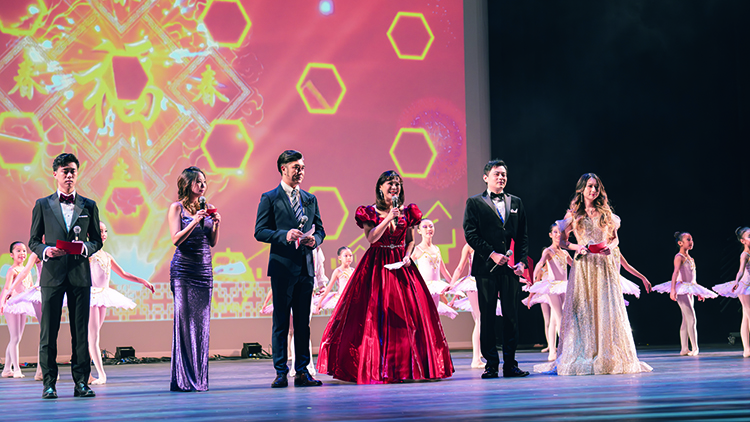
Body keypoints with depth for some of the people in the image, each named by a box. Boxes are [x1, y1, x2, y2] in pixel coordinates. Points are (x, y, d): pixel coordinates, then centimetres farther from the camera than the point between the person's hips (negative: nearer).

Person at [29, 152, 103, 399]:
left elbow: (97, 240, 14)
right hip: (52, 274, -1)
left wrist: (86, 247, -8)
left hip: (80, 274, 1)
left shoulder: (89, 206, 12)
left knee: (80, 332, 0)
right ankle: (49, 383, 5)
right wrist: (46, 250, -11)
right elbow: (33, 241, 10)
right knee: (48, 331, -2)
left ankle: (81, 382, 5)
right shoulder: (42, 205, 9)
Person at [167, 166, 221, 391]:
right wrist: (194, 222, -17)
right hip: (184, 269, -5)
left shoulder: (205, 208, 14)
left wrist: (216, 224, -3)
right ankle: (183, 379, -3)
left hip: (204, 269, 5)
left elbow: (212, 242, 13)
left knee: (202, 322, 3)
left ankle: (199, 377, 8)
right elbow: (176, 239, -9)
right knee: (184, 321, -6)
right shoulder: (177, 208, 0)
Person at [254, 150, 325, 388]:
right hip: (282, 267, -5)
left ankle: (302, 371, 11)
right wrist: (285, 235, -20)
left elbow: (320, 229, 18)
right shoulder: (270, 198, 0)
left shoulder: (310, 199, 15)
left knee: (303, 322, 7)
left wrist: (315, 239, -5)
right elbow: (260, 232, -5)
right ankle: (281, 372, 2)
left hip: (306, 267, 5)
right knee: (281, 322, -1)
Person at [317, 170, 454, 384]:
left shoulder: (408, 212, 9)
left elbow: (410, 240, 13)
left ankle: (407, 365, 6)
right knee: (374, 313, -6)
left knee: (408, 312, -2)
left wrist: (408, 256, -5)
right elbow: (372, 238, -12)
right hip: (376, 266, -3)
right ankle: (376, 367, -1)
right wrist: (389, 218, -16)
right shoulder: (369, 212, 0)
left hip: (400, 265, 3)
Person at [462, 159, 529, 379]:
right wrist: (492, 254, -13)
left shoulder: (516, 202, 15)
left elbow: (522, 235, 13)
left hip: (511, 269, 3)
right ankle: (491, 364, 7)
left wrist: (522, 261, 0)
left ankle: (510, 364, 11)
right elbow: (470, 234, -5)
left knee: (511, 316, 4)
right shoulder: (474, 202, 4)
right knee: (487, 317, 1)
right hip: (486, 268, -3)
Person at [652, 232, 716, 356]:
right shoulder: (679, 257, -8)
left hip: (689, 290, 9)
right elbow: (675, 273, -19)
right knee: (691, 319, -13)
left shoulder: (690, 259, 18)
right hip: (681, 289, -9)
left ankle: (684, 349, 10)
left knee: (686, 320, 8)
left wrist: (698, 292, 26)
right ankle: (695, 348, -13)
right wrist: (673, 289, -29)